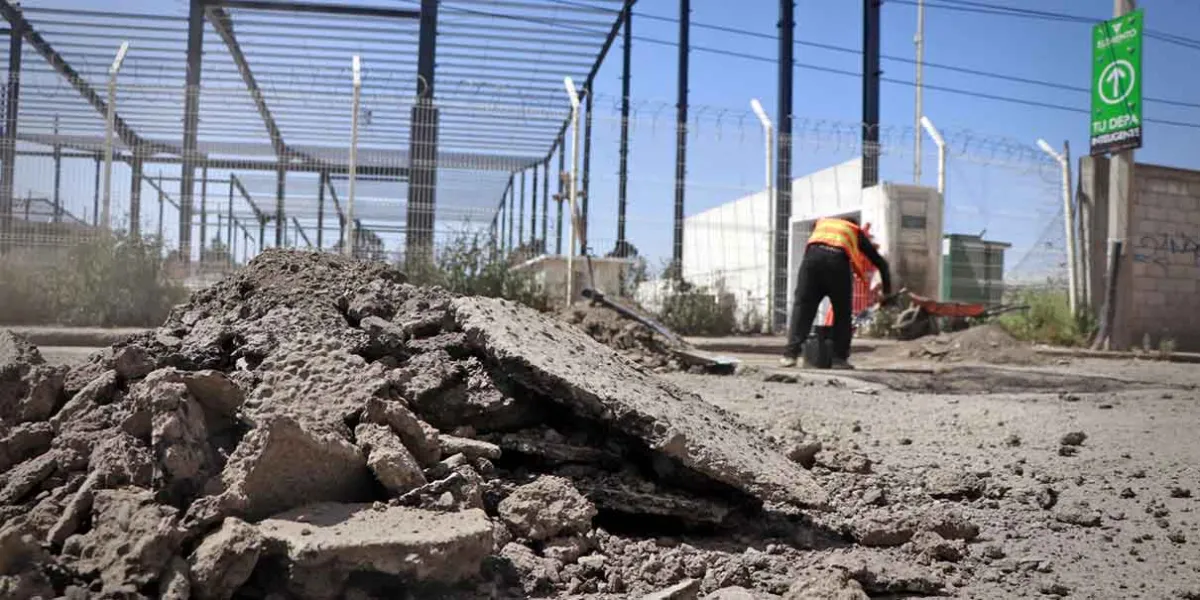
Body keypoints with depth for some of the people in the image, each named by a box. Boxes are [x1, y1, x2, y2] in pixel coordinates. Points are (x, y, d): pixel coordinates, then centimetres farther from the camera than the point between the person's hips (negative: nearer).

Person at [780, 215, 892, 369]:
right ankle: (839, 358, 8)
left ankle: (791, 354, -8)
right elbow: (880, 262, 32)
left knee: (802, 306, 2)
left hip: (813, 255, 1)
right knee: (842, 313, 12)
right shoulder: (857, 232, 32)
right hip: (838, 260, -1)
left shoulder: (822, 223, 38)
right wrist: (887, 291, 41)